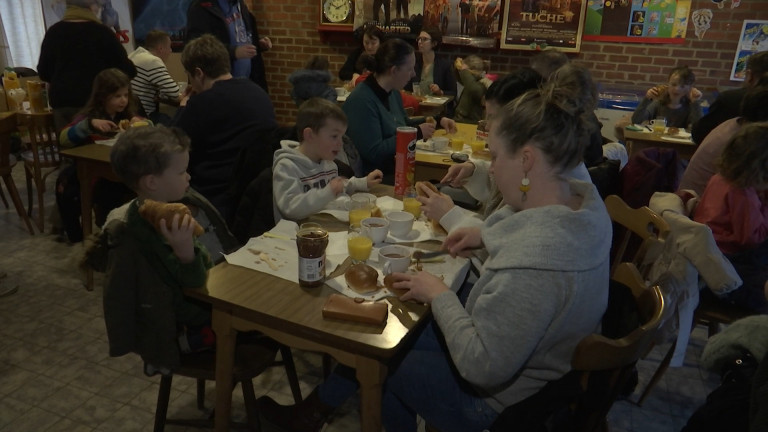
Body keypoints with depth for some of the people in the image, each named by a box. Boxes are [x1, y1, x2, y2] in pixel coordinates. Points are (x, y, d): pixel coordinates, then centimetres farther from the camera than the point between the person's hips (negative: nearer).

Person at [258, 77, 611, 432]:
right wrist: (489, 235, -1)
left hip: (497, 400, -8)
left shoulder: (534, 265, -39)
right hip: (528, 368, 8)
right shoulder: (583, 200, -10)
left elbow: (482, 366, -33)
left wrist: (439, 295, -20)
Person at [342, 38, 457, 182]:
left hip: (395, 170, 9)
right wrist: (417, 134, -16)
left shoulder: (393, 92, 9)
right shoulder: (361, 100, -20)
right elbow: (374, 153, -24)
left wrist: (438, 120, 15)